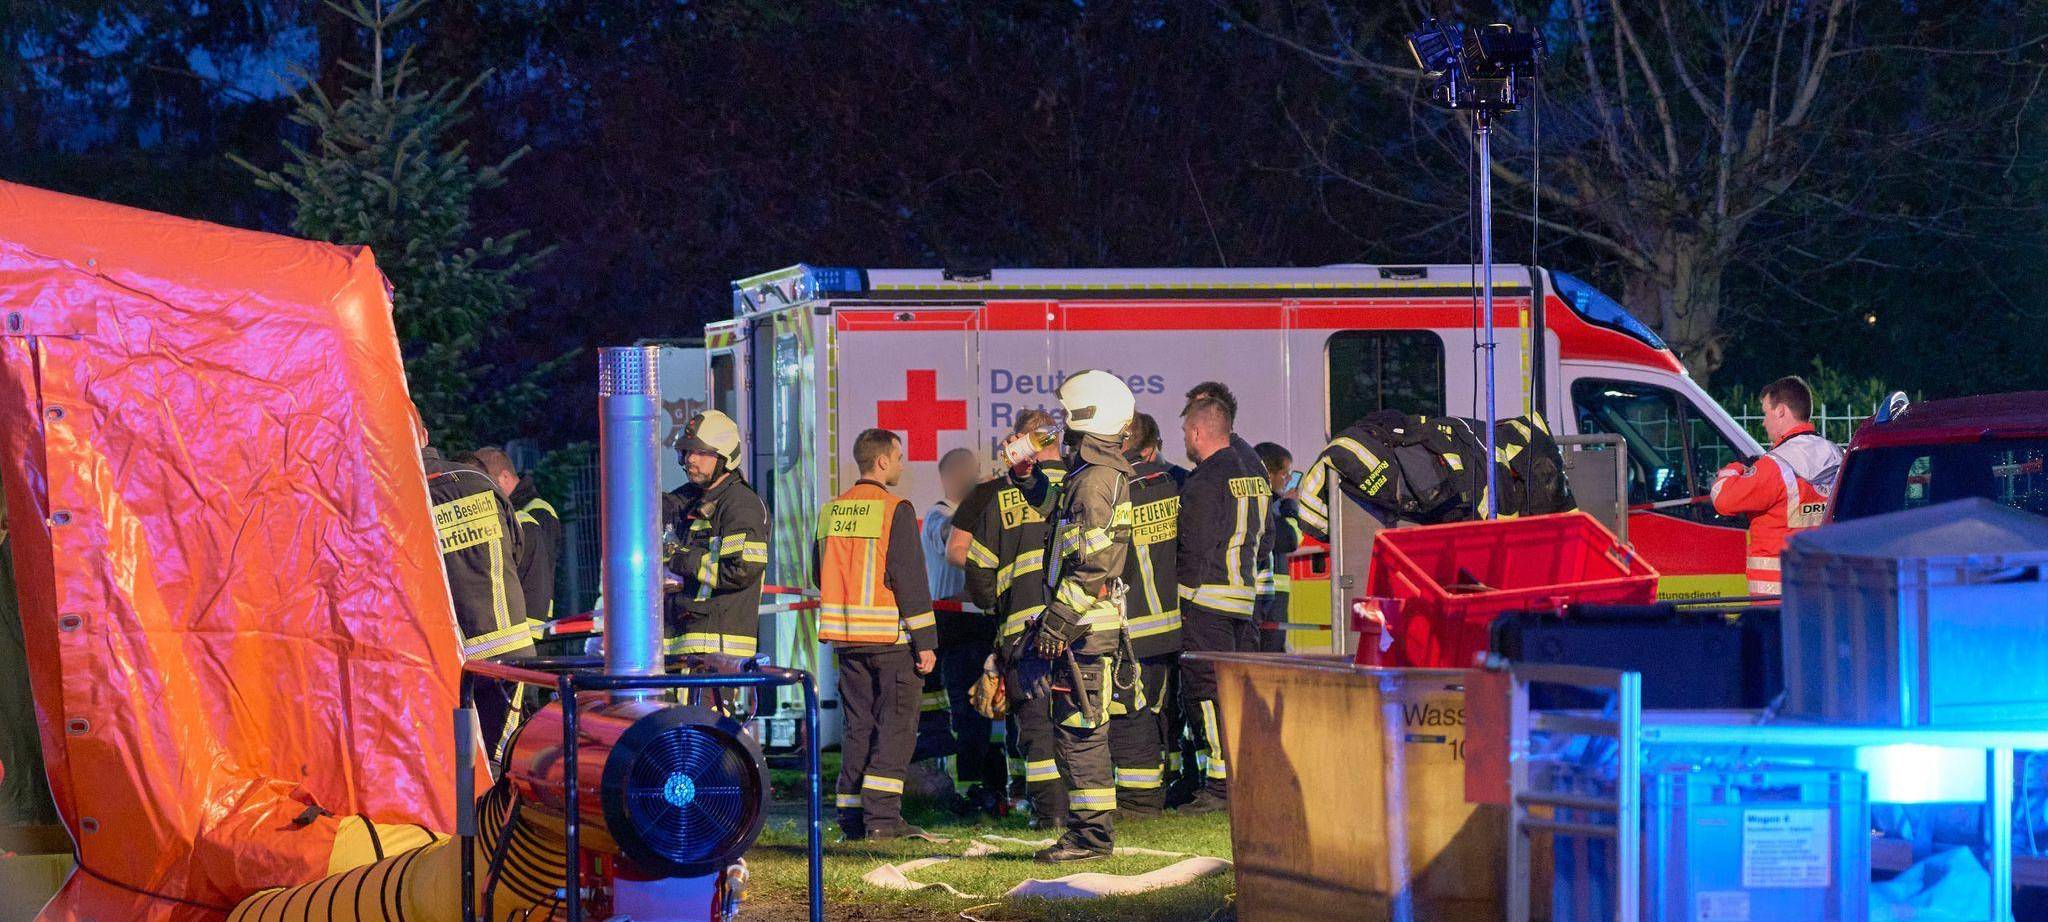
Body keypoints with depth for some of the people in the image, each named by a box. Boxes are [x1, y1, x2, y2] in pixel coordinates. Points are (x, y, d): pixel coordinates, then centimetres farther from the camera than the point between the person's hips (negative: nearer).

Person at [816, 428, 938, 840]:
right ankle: (881, 815, -8)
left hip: (847, 636, 6)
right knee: (896, 726, -2)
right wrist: (926, 641, -12)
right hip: (890, 635, -6)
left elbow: (821, 576, 18)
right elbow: (910, 578, -14)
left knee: (857, 725, 12)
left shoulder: (830, 512, 10)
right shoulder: (894, 510, -10)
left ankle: (852, 816, 10)